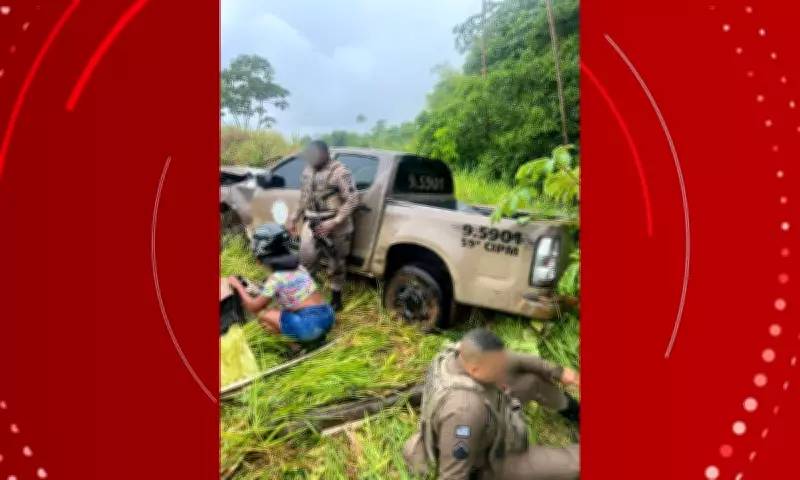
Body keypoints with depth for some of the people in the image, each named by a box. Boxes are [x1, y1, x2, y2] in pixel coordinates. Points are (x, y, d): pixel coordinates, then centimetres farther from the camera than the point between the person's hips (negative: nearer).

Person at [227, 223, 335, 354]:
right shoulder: (298, 266, 13)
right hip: (328, 317, 7)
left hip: (310, 325, -7)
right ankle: (315, 337, 14)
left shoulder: (276, 278, -9)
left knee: (262, 315, 9)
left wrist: (238, 286, 11)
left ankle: (297, 345, 2)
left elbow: (254, 307, -1)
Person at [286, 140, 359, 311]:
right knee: (306, 259, 4)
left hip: (335, 225, -6)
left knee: (336, 264, 8)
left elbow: (352, 200, -17)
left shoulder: (339, 171, -13)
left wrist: (334, 222, -24)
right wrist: (294, 219, 19)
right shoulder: (307, 171, 10)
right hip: (311, 224, 6)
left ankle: (336, 298, 24)